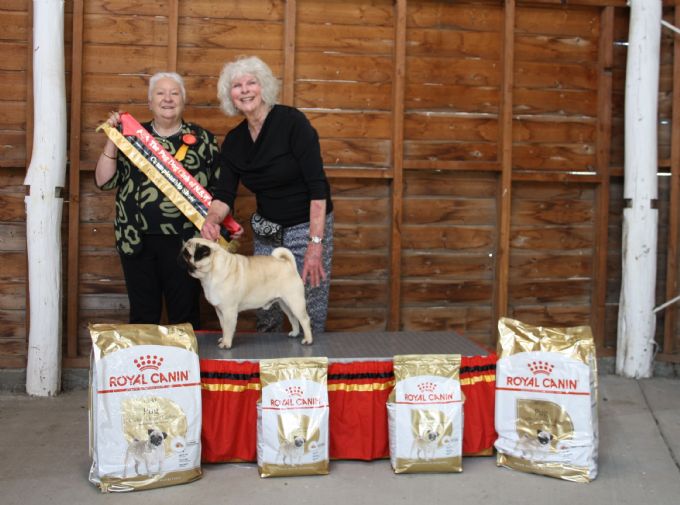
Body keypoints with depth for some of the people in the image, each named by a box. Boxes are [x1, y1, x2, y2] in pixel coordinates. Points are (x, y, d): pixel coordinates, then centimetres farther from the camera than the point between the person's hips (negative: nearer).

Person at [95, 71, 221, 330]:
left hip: (183, 241, -1)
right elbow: (104, 181, 3)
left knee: (185, 316, 5)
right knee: (143, 315, 9)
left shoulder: (203, 139, 7)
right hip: (138, 240, 1)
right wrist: (112, 139, -4)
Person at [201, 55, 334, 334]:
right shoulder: (233, 140, 2)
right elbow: (224, 194, 0)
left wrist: (315, 245, -25)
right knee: (265, 315, 11)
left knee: (310, 315, -1)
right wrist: (212, 219, -24)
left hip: (308, 225, -5)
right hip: (265, 231, 5)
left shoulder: (292, 121, -16)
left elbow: (318, 186, -20)